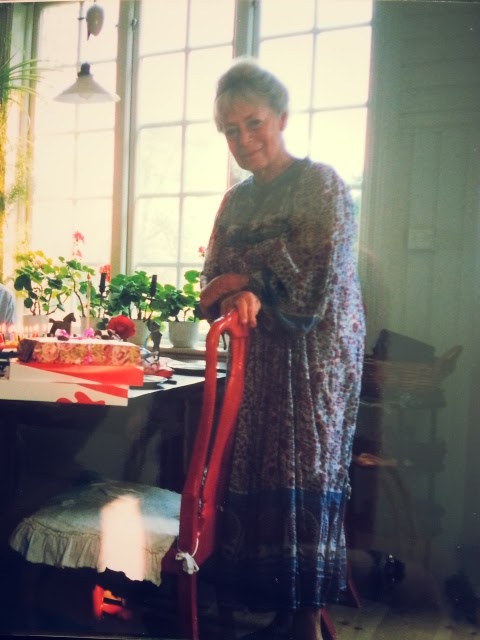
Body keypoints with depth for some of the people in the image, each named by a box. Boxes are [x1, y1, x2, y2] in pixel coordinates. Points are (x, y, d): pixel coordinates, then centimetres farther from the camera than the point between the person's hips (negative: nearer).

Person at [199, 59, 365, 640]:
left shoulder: (319, 183, -3)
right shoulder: (235, 201, 15)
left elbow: (318, 277, -14)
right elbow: (214, 284, 9)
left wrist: (243, 282, -6)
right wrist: (239, 295, -14)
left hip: (316, 354, -6)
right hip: (259, 359, 6)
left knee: (304, 479, -4)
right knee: (255, 479, 5)